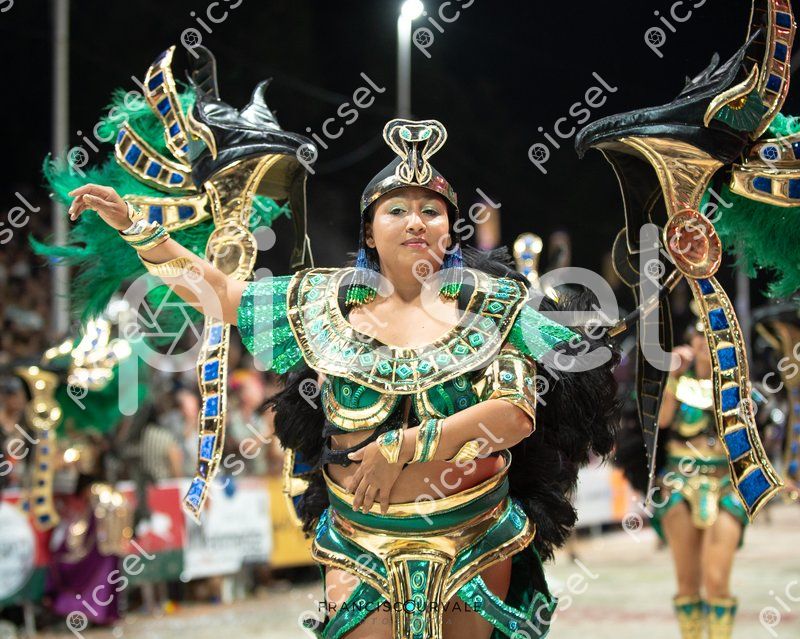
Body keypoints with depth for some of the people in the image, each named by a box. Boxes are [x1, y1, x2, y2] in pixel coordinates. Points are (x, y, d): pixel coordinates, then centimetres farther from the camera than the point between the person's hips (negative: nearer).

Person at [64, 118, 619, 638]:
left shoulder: (493, 305, -2)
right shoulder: (324, 302, 4)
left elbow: (520, 414, -13)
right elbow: (221, 292, 10)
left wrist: (407, 446, -18)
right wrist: (135, 229, 3)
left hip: (477, 544, 0)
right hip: (363, 545, 1)